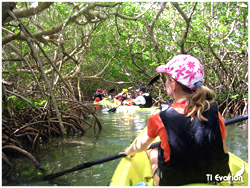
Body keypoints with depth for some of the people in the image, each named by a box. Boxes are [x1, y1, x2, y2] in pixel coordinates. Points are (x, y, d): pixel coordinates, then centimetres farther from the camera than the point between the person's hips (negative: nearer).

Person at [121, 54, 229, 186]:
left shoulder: (159, 119, -18)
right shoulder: (214, 112, -13)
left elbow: (140, 146, 2)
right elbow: (224, 152, -5)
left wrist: (129, 151, 26)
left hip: (173, 183, -2)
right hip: (213, 179, 3)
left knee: (152, 153, 24)